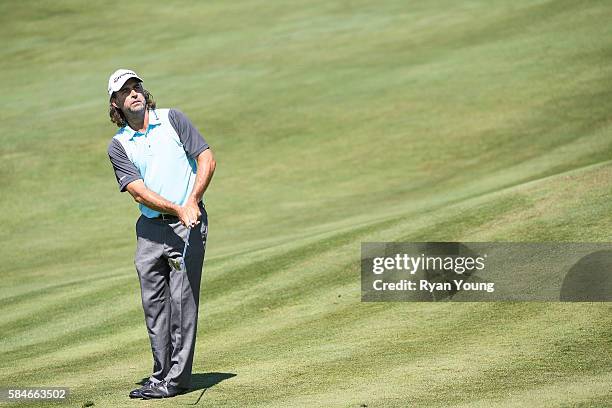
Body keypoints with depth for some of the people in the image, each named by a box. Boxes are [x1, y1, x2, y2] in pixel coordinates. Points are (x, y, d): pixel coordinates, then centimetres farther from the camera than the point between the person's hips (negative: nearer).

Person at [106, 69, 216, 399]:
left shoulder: (172, 119, 3)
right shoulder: (118, 146, 4)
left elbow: (206, 159, -1)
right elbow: (139, 192, -7)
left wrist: (192, 201, -14)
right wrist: (177, 209, -21)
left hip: (187, 224, -3)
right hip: (150, 228, 3)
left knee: (182, 300, -6)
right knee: (153, 303, 4)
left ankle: (177, 378, -3)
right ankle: (161, 374, 13)